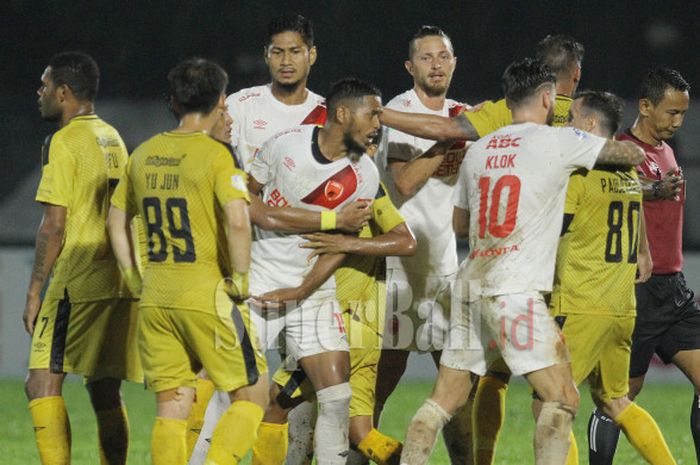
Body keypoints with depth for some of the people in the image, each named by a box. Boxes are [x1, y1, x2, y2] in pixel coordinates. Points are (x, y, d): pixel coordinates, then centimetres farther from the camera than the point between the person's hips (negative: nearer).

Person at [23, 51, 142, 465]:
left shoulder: (65, 141, -8)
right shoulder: (113, 139, 16)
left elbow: (54, 225, -12)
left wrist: (35, 291, -8)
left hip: (78, 284, -8)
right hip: (120, 285, 8)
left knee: (42, 384, -10)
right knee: (105, 392, 11)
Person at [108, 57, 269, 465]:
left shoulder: (144, 154, 9)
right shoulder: (214, 154, -10)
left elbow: (116, 220, 17)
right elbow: (237, 219, -23)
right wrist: (240, 280, -12)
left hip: (155, 299, 6)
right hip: (208, 294, -6)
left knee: (171, 409, 9)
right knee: (252, 395, 6)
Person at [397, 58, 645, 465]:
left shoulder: (479, 149, 15)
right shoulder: (557, 141, -2)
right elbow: (634, 155, 8)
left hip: (471, 288, 7)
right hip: (515, 290, -7)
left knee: (443, 402, 10)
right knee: (562, 401, -7)